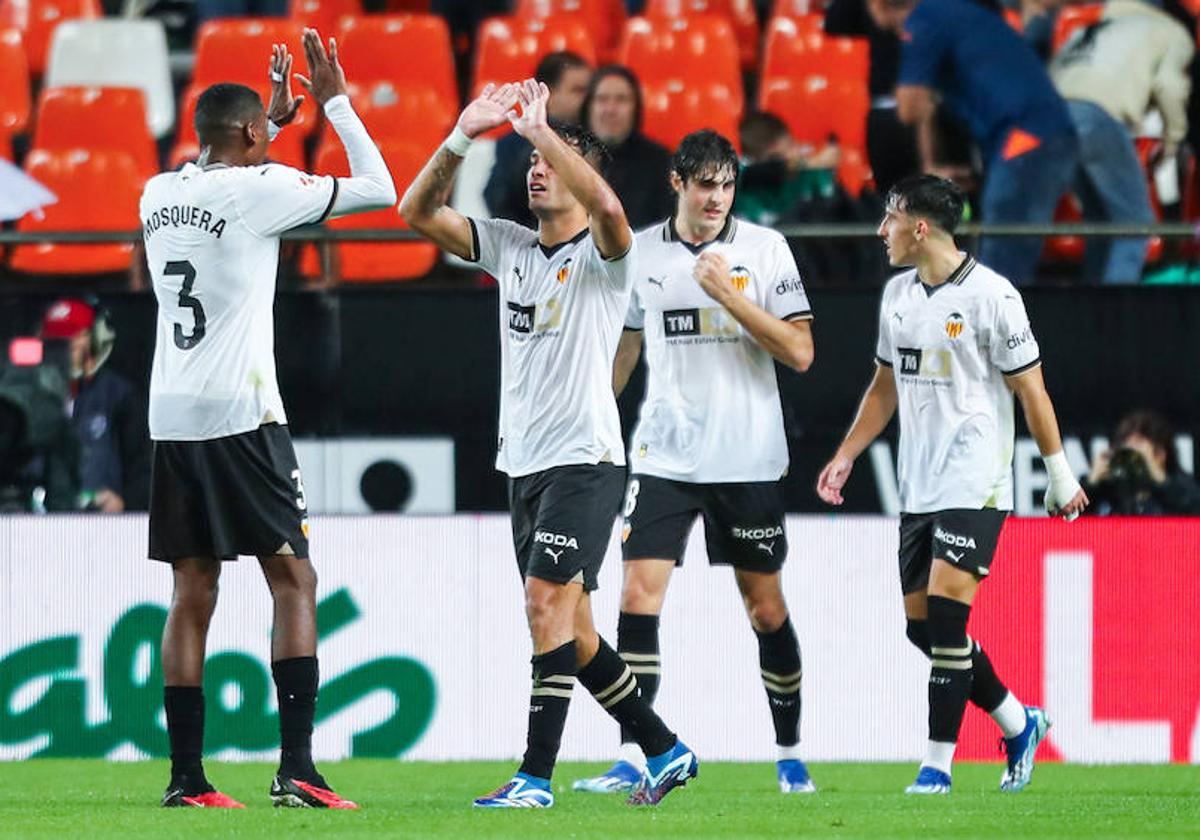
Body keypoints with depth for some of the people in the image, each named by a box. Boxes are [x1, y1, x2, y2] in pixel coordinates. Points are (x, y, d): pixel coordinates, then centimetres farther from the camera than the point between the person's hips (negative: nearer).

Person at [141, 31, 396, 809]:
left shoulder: (158, 193, 11)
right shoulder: (260, 189, -7)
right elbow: (381, 191, -1)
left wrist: (277, 116, 39)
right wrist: (336, 102, 7)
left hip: (172, 416, 6)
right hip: (241, 415, -6)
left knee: (193, 592, 8)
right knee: (294, 581, -1)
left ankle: (186, 776, 6)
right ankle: (297, 768, -12)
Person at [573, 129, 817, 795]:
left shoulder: (765, 248, -1)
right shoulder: (640, 253, 5)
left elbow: (800, 352, -6)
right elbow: (623, 348, 18)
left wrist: (732, 299, -16)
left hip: (748, 458, -1)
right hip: (662, 457, 1)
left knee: (766, 607, 6)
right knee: (638, 596, -11)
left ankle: (790, 752, 21)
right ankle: (632, 758, -9)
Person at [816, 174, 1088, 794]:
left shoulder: (990, 295, -11)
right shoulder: (898, 295, 11)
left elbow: (1030, 388, -7)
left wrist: (1060, 474, -5)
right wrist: (845, 456, 18)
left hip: (975, 486, -8)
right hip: (917, 486, 8)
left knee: (945, 614, -14)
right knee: (921, 624, 6)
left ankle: (937, 765, -11)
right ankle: (1018, 724, 22)